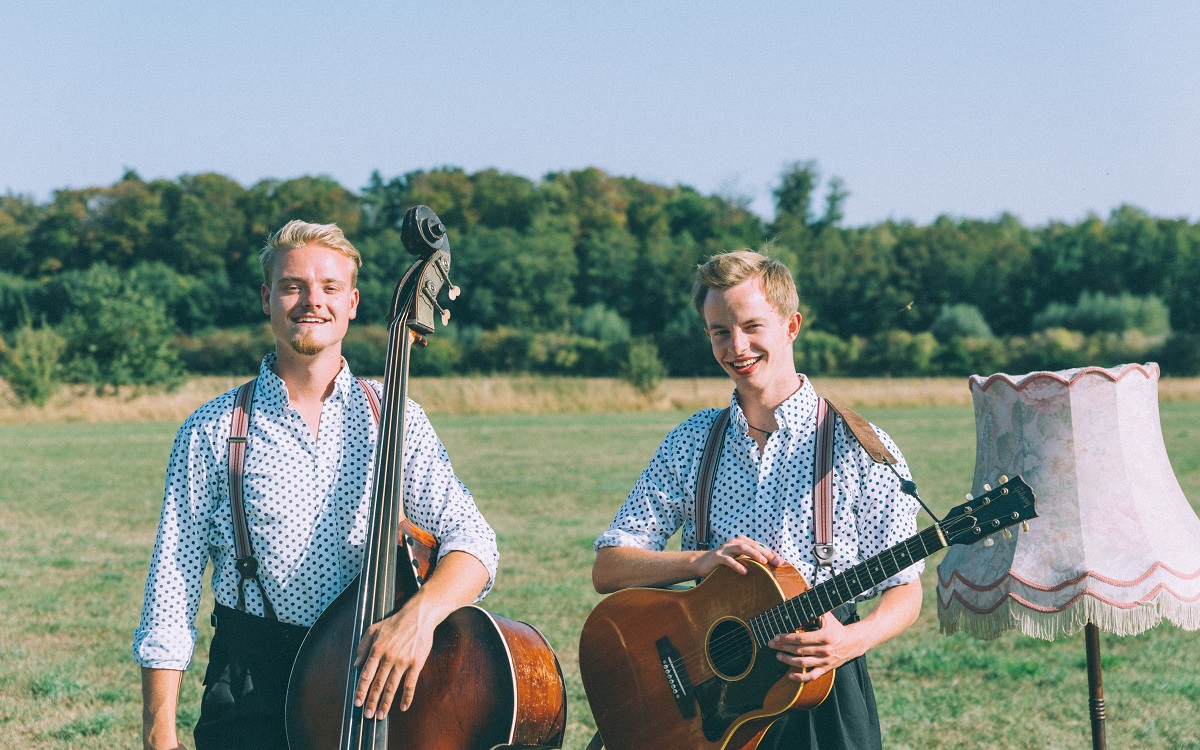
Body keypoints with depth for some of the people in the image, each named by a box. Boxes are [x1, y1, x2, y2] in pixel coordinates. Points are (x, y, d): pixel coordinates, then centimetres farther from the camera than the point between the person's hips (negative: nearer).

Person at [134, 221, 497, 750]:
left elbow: (470, 539, -4)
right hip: (254, 689, -1)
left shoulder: (395, 419, 4)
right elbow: (173, 581, 1)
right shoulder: (213, 430, 1)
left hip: (373, 677, 1)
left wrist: (421, 612, -25)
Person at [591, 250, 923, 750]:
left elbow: (905, 591, 1)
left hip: (820, 691, -2)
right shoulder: (689, 444, 9)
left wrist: (852, 641, -18)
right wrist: (702, 561, -11)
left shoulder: (859, 450, 0)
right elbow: (607, 570, 5)